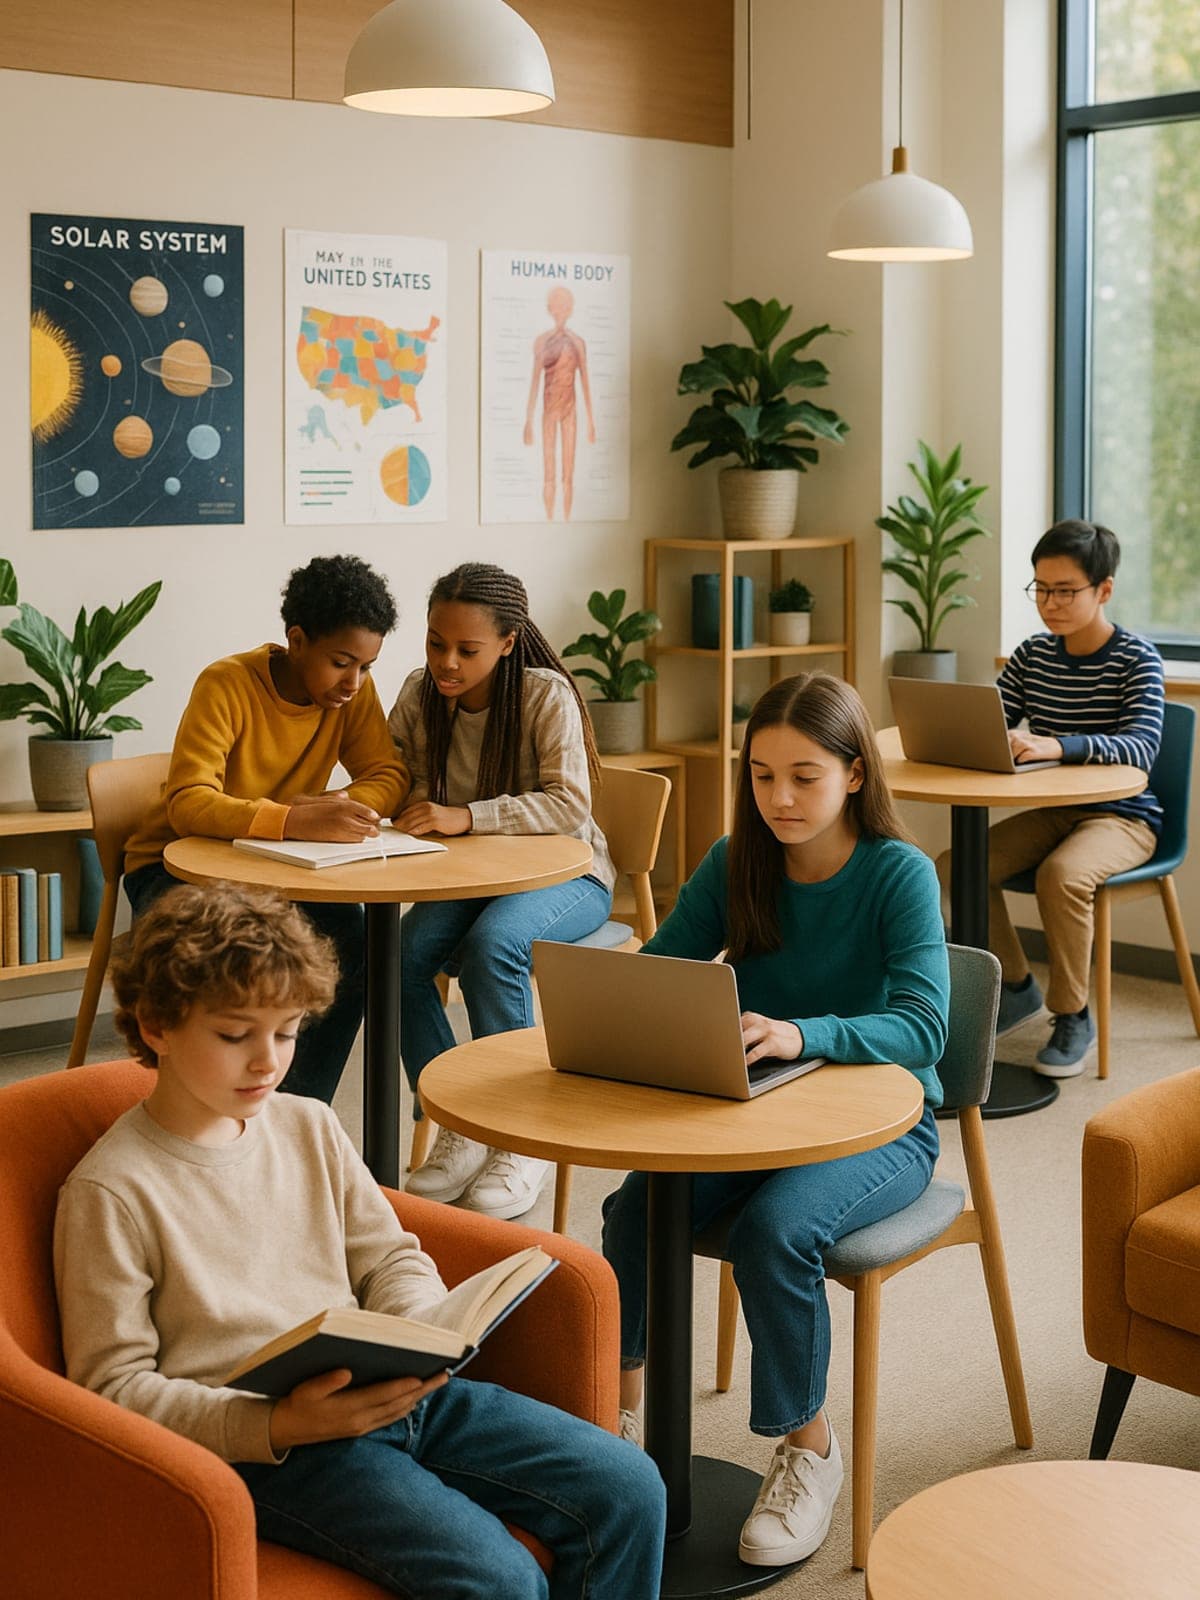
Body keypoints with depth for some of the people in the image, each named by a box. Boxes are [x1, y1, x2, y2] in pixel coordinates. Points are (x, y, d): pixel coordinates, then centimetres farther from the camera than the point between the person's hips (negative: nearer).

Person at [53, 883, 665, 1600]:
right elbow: (114, 1382, -8)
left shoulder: (310, 1126, 11)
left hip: (387, 1395, 7)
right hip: (256, 1444, -7)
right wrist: (281, 1423, -21)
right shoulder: (111, 1190, -8)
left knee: (627, 1488, -6)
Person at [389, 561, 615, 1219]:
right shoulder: (421, 693, -1)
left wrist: (466, 815, -36)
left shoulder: (546, 695, -17)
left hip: (565, 874, -5)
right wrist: (405, 805, -17)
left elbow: (569, 804, -26)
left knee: (491, 943, -36)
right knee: (404, 950, -26)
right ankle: (459, 1130, -11)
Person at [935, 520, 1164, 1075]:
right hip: (1052, 812, 6)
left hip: (1124, 816, -6)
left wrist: (1057, 746, -43)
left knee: (1063, 875, -36)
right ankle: (1016, 987, 7)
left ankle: (1072, 1016, -14)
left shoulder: (1136, 658, -12)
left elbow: (1141, 746, -27)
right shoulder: (1032, 654, 5)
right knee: (956, 865, -15)